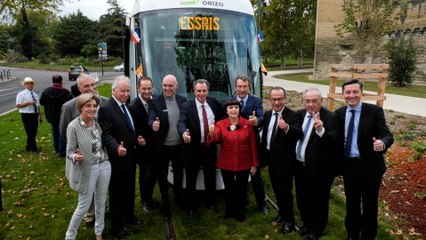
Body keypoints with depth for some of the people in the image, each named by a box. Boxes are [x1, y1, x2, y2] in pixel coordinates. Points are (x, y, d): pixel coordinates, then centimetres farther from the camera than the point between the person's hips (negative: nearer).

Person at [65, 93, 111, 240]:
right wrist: (76, 157, -32)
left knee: (101, 202, 18)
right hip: (87, 170, -5)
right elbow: (70, 152, -11)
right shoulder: (73, 126, -14)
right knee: (84, 206, 7)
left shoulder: (97, 123, 1)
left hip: (104, 166, 5)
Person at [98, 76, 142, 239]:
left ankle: (129, 216, 43)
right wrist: (116, 148, -41)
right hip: (117, 159, -8)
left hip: (130, 158, 8)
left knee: (129, 190, 23)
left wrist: (138, 140, 6)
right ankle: (117, 226, 24)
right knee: (116, 193, 8)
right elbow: (106, 134, -26)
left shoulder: (127, 106, 9)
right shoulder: (106, 109, -18)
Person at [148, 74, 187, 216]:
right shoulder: (155, 102, -9)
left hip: (179, 145, 3)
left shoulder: (183, 100, 1)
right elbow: (151, 119, -22)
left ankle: (178, 198, 40)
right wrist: (153, 125, -43)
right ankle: (165, 203, 29)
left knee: (179, 173, 19)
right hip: (162, 147, -3)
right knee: (162, 176, 12)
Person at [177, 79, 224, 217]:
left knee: (210, 177, 17)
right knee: (191, 179, 8)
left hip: (210, 147, 3)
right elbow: (181, 123, -24)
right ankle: (191, 207, 25)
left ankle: (210, 202, 37)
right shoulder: (187, 106, -9)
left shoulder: (214, 103, 3)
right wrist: (184, 133, -44)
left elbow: (223, 116, 15)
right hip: (193, 149, -3)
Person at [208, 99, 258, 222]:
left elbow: (253, 145, -3)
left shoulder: (247, 124, -6)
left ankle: (240, 212, 38)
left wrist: (254, 164, -2)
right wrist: (212, 133, -48)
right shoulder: (220, 124, -6)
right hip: (226, 164, 0)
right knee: (229, 189, 16)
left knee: (241, 189, 16)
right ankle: (229, 211, 39)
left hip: (244, 164, 0)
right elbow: (215, 139, -24)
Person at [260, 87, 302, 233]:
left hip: (285, 160, -6)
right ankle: (282, 213, 41)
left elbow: (299, 134, -34)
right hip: (271, 158, 7)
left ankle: (289, 220, 23)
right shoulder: (267, 114, 3)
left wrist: (286, 127, -53)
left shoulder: (292, 115, -17)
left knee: (285, 190, 5)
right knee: (276, 189, 21)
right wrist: (264, 155, 14)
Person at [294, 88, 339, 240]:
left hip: (319, 169, -6)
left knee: (318, 202, 14)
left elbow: (335, 142, -30)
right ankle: (307, 223, 47)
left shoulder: (330, 117, -17)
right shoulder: (300, 114, 2)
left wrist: (321, 130, -45)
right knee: (302, 199, 23)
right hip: (300, 166, 6)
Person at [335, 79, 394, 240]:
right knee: (351, 203, 19)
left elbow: (387, 135, -18)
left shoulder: (375, 111, -11)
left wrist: (382, 143, -39)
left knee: (369, 205, 12)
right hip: (348, 166, 4)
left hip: (370, 166, -3)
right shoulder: (339, 113, 1)